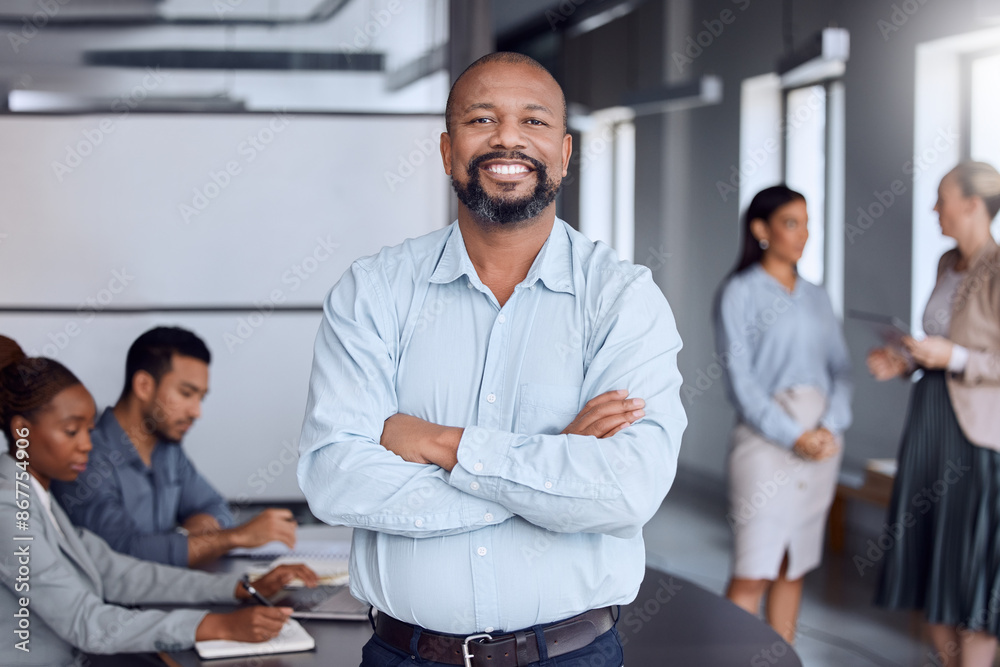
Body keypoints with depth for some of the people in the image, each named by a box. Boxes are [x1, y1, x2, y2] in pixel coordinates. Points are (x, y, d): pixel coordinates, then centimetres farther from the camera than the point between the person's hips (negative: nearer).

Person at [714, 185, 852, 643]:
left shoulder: (816, 297, 15)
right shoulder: (739, 293, -2)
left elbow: (840, 368, 10)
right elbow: (740, 378, -8)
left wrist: (831, 427, -7)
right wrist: (793, 437, -15)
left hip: (823, 438, 6)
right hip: (765, 435, -5)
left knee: (794, 568, 8)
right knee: (752, 574, -10)